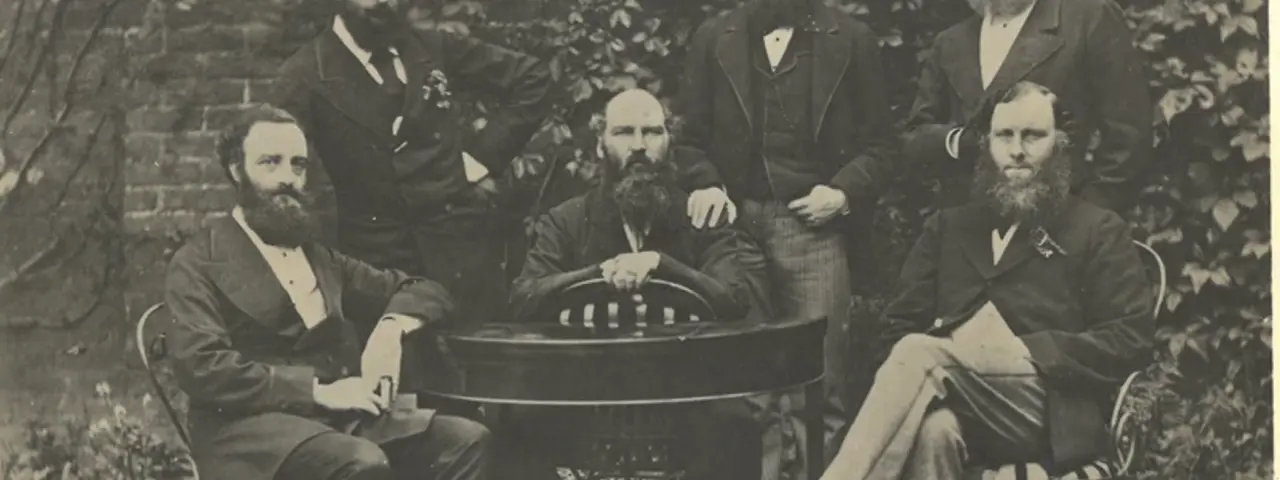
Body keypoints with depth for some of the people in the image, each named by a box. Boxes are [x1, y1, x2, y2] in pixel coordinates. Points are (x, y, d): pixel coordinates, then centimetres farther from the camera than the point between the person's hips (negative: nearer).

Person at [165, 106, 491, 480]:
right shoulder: (199, 263, 6)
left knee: (465, 439, -19)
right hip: (253, 423, -6)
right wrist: (317, 390, -16)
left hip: (340, 413, 6)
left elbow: (429, 294, 23)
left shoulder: (319, 255, 24)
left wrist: (392, 327, -1)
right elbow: (203, 368, -10)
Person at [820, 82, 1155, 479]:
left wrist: (1027, 350, -10)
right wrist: (948, 355, -7)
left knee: (920, 356, -31)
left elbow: (1132, 338, 3)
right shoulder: (947, 227, 25)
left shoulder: (1098, 231, 15)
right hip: (959, 402, 3)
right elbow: (900, 327, 16)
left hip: (1049, 413, -2)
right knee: (932, 428, -37)